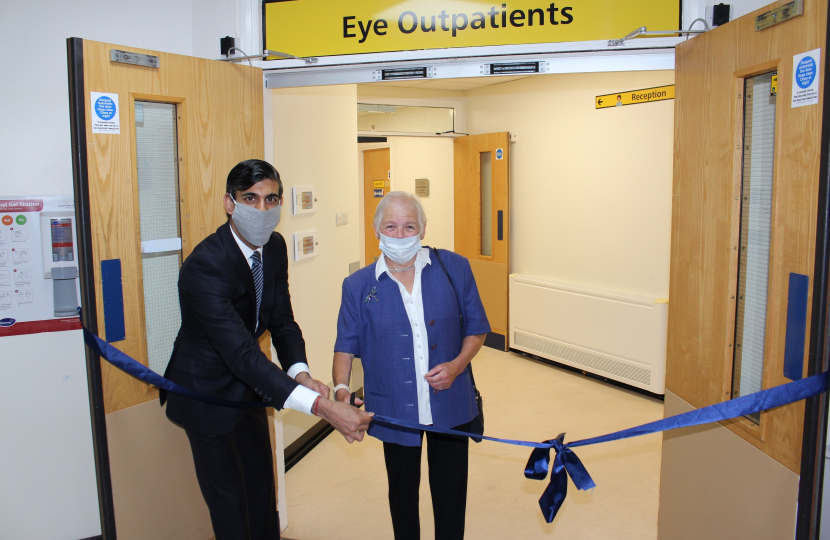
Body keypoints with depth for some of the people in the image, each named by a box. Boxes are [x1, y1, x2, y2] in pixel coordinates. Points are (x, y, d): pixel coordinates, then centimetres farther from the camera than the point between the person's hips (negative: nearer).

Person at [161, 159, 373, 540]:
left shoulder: (275, 247, -8)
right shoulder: (205, 266, -33)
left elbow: (281, 320, -3)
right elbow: (241, 354, -41)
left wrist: (299, 372, -24)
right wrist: (321, 405, -48)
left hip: (246, 382, 7)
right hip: (207, 392, -7)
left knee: (263, 489, 20)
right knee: (230, 502, 5)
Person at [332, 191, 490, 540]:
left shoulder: (454, 268, -4)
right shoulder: (358, 286, -4)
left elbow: (476, 327, 3)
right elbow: (346, 345, 1)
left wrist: (457, 365, -14)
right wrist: (341, 387, -17)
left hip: (450, 405, 0)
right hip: (394, 411, 0)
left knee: (450, 491, 14)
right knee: (402, 491, 20)